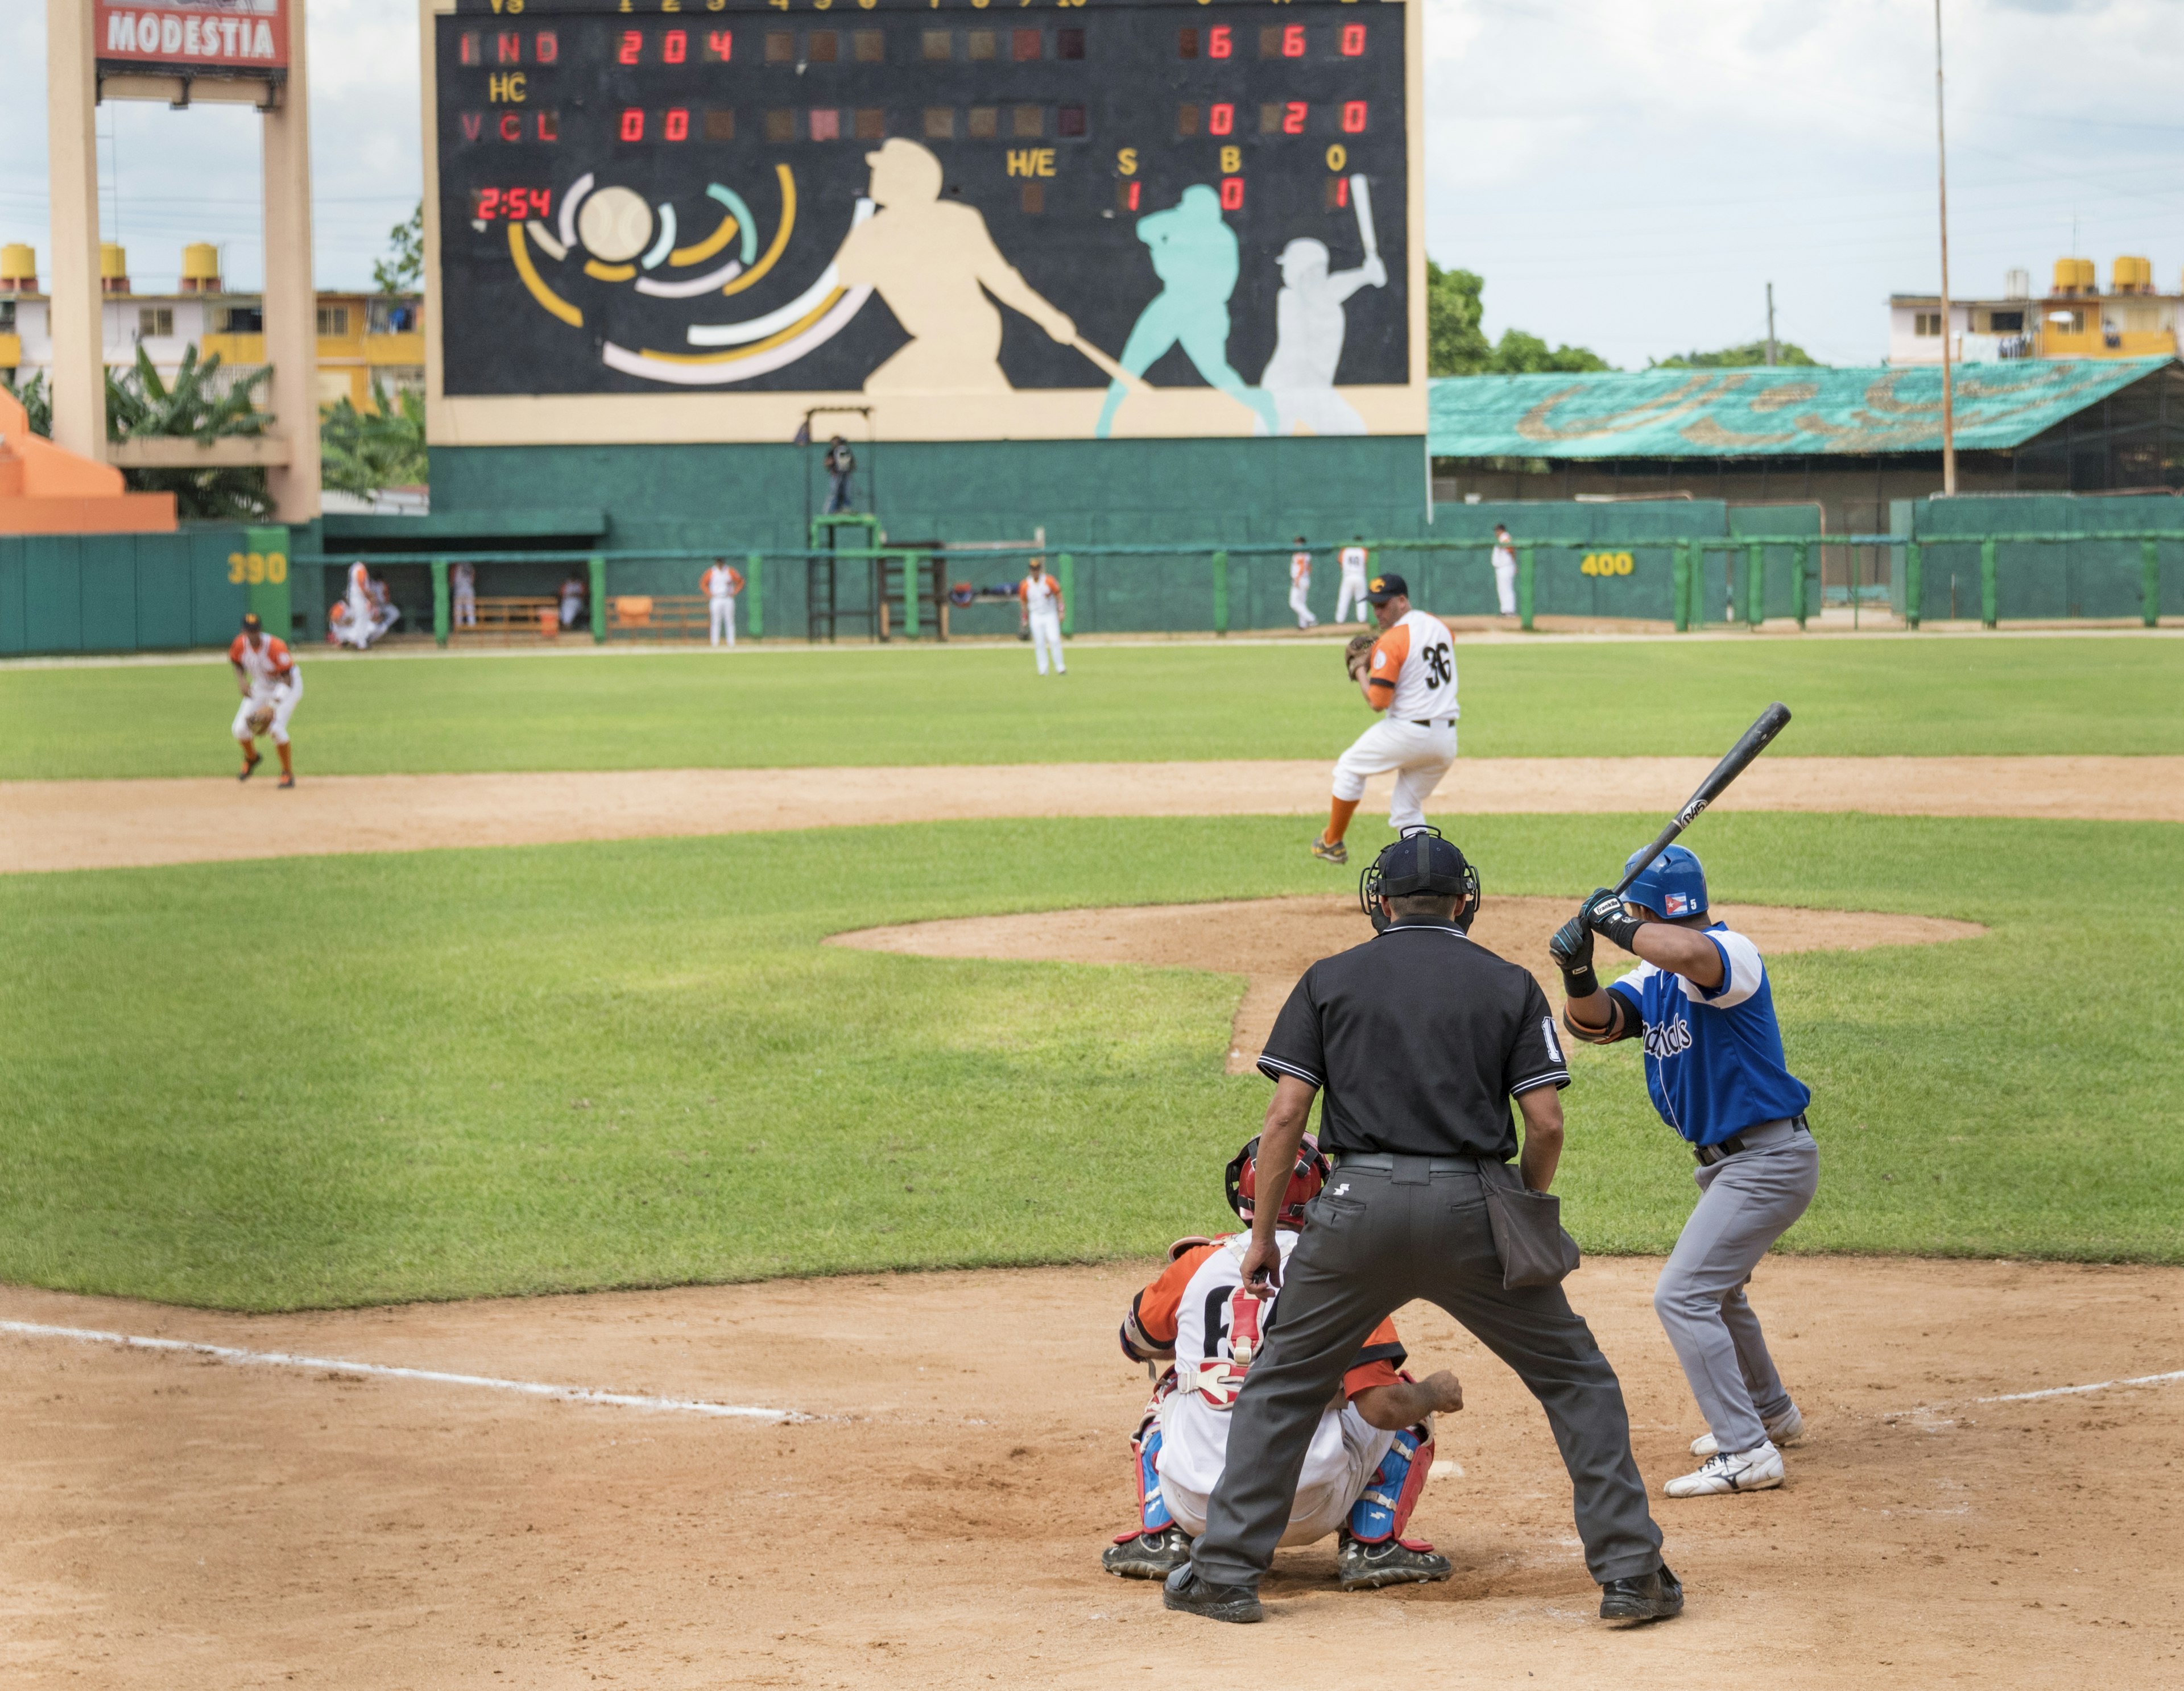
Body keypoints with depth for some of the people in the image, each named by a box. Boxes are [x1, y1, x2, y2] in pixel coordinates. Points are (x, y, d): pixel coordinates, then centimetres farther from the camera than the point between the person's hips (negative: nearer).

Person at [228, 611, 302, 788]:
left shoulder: (275, 646, -33)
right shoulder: (240, 645, -17)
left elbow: (287, 678, -30)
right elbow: (237, 662, 7)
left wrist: (274, 706, -39)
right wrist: (241, 680, -14)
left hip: (287, 685, -5)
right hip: (261, 686, 5)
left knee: (276, 727, -24)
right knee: (240, 729, -2)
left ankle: (288, 774, -6)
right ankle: (251, 758, 32)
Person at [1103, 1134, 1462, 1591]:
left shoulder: (1198, 1263, 5)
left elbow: (1135, 1341, 25)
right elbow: (1382, 1407, -10)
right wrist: (1436, 1392, 11)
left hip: (1197, 1509, 3)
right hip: (1307, 1513, -3)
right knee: (1408, 1402, 19)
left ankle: (1160, 1536, 17)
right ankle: (1372, 1544, 6)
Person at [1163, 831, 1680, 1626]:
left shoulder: (1330, 979, 10)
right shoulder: (1510, 985, 10)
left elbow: (1286, 1114, 2)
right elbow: (1546, 1121, 1)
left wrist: (1263, 1234, 7)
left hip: (1360, 1204, 0)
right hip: (1473, 1202, 0)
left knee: (1281, 1383, 17)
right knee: (1577, 1382, 12)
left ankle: (1226, 1574, 13)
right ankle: (1630, 1572, 5)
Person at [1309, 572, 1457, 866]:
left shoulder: (1391, 641, -15)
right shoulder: (1441, 627, 9)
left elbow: (1378, 701, -17)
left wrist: (1361, 671, 1)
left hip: (1407, 732, -7)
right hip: (1447, 739, 7)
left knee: (1349, 767, 19)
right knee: (1406, 811, 16)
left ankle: (1333, 843, 25)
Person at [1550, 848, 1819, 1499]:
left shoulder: (1731, 954, -21)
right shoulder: (1656, 976, 8)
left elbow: (1689, 952, -45)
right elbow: (1596, 1021, -2)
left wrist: (1614, 922, -31)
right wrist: (1579, 974, -22)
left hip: (1768, 1162, -11)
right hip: (1726, 1163, 11)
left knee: (1683, 1296, -15)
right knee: (1713, 1287, 28)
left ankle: (1748, 1452, -14)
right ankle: (1770, 1414, 48)